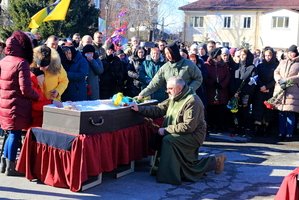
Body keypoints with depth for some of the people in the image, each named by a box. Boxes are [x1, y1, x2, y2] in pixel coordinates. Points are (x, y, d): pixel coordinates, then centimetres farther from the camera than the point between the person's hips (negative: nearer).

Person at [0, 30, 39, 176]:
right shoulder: (22, 63, -14)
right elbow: (25, 89, -17)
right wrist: (37, 97, -2)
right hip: (17, 106, -7)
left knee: (12, 133, 19)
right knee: (15, 134, 3)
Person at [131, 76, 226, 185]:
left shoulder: (192, 101, -20)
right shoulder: (173, 99, 10)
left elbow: (188, 126, -26)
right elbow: (158, 110, 4)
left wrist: (166, 130, -24)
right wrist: (139, 109, -8)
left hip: (193, 135, -10)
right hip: (179, 135, 10)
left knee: (168, 140, -27)